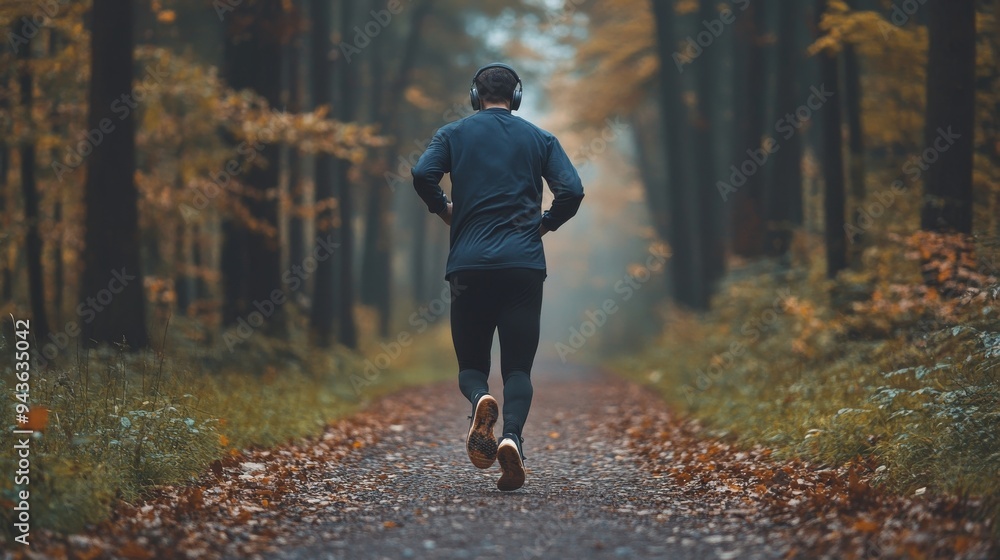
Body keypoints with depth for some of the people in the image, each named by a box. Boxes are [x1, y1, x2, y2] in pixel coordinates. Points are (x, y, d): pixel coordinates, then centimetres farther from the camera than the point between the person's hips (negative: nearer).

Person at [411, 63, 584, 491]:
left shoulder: (455, 134, 9)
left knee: (471, 365, 10)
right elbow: (571, 190, -3)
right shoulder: (539, 139, 11)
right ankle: (512, 436, -26)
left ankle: (480, 401, -25)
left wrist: (444, 210, 9)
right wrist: (545, 224, 14)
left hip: (469, 266, 0)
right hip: (524, 265, 0)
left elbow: (422, 174, -9)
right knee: (518, 369, 3)